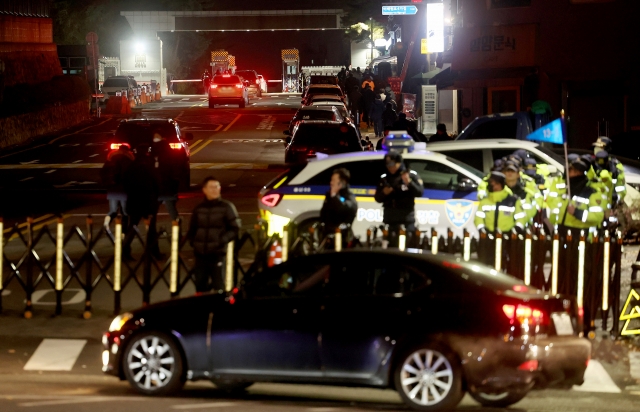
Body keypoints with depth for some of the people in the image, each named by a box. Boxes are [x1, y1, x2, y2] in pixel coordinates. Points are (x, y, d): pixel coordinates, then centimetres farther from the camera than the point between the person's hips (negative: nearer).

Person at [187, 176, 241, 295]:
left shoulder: (226, 207, 1)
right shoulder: (198, 209, 12)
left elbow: (235, 228, 0)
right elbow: (191, 230, 23)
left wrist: (223, 240, -13)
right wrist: (193, 241, 5)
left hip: (218, 254, -4)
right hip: (200, 254, 4)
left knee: (219, 287, -5)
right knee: (200, 286, 7)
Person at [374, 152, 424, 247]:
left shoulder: (411, 175, 1)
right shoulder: (384, 179, 9)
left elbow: (420, 192, -7)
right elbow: (378, 198, 14)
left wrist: (409, 183, -20)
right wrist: (384, 193, -7)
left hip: (407, 218, -3)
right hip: (391, 220, 3)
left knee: (408, 244, -7)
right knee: (392, 245, 2)